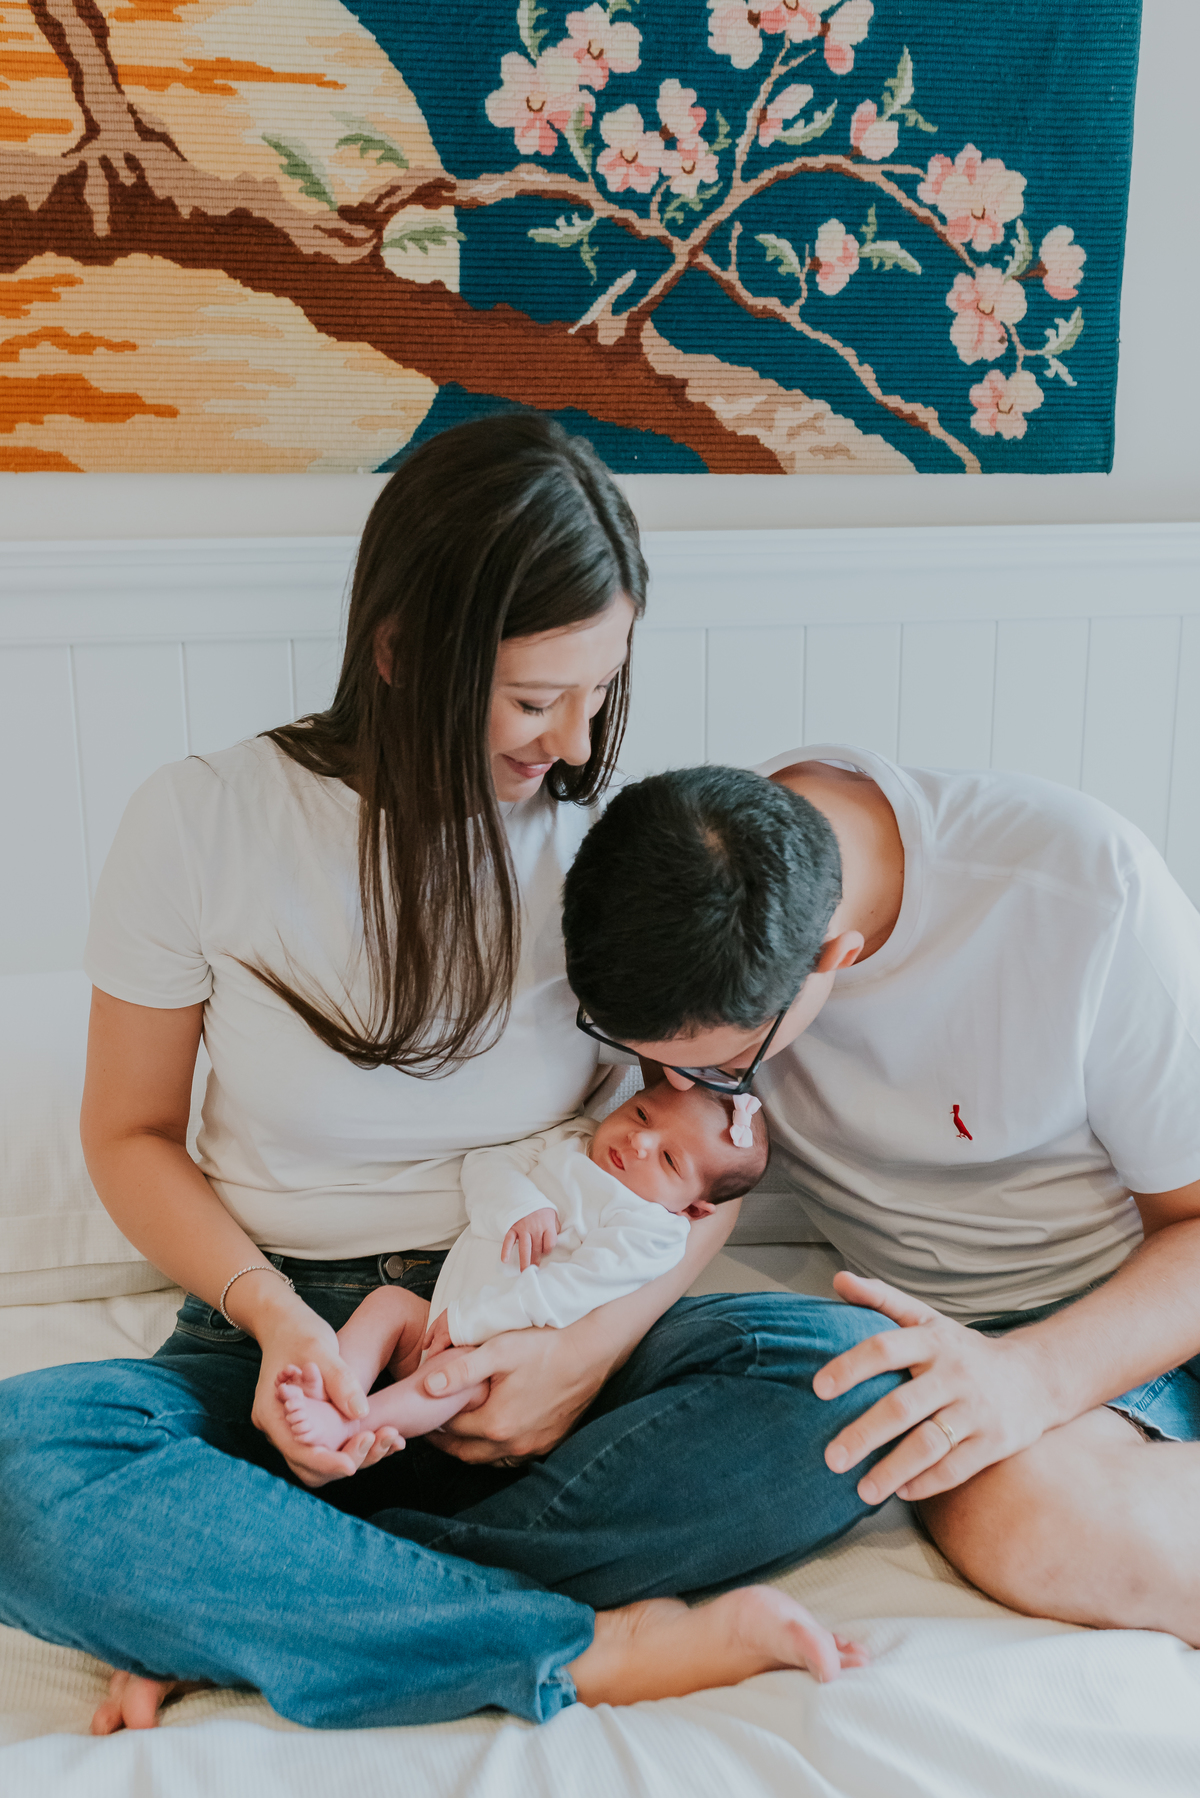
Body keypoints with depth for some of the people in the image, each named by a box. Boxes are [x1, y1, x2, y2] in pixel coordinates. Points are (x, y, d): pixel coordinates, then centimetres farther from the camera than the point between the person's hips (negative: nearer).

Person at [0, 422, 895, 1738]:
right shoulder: (199, 825, -7)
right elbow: (131, 1134, 2)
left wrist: (595, 1347, -16)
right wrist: (273, 1316, -16)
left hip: (531, 1342, 2)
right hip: (291, 1337, -1)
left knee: (852, 1377, -27)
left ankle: (230, 1610, -24)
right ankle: (594, 1653, -24)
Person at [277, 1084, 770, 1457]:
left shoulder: (653, 1231, -13)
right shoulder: (566, 1143, 8)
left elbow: (566, 1293, -20)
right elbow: (484, 1162, 3)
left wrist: (467, 1320, -23)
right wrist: (519, 1203, -18)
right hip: (442, 1317, 7)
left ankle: (342, 1426, -46)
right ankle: (331, 1394, -30)